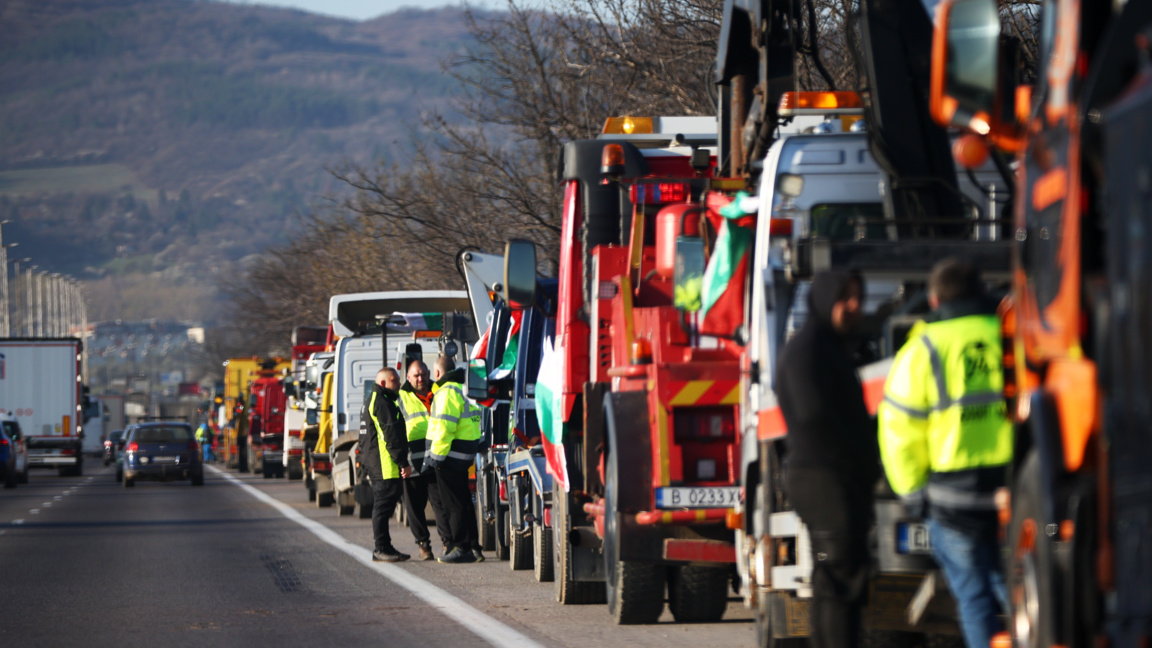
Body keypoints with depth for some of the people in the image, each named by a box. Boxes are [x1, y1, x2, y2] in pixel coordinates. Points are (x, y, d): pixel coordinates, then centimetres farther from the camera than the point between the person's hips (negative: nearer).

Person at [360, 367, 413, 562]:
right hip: (385, 466, -11)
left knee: (382, 506, 13)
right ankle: (382, 548, -11)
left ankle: (383, 548, 17)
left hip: (374, 465, 11)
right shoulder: (382, 403, -13)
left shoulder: (372, 401, 22)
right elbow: (392, 436, -20)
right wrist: (403, 463, -20)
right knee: (384, 505, -10)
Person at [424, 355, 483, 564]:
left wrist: (436, 456, -18)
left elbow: (444, 427, -21)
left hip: (451, 455, -10)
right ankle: (473, 548, 16)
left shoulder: (447, 392, -15)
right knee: (463, 501, 14)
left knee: (454, 504, -6)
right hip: (465, 456, 10)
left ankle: (462, 548, -6)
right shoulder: (464, 389, 17)